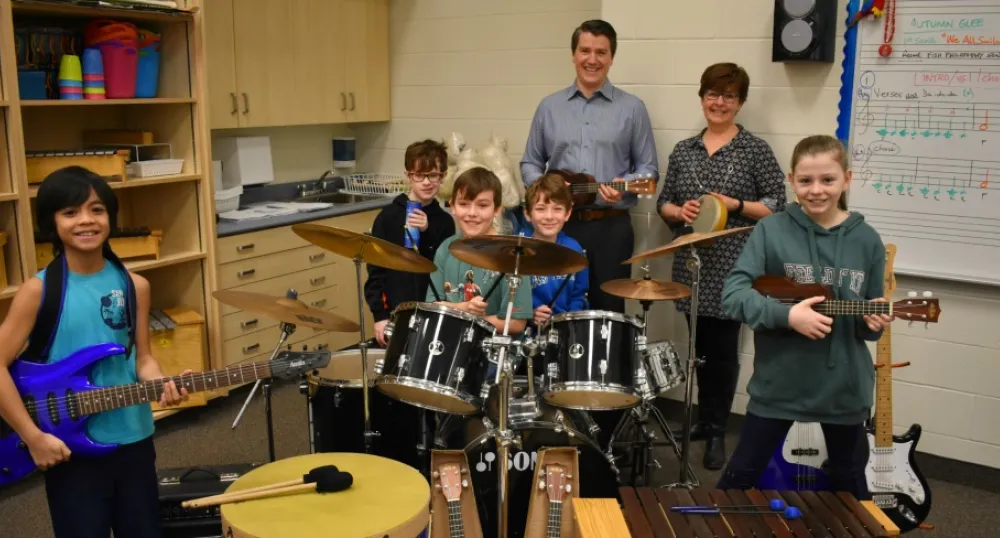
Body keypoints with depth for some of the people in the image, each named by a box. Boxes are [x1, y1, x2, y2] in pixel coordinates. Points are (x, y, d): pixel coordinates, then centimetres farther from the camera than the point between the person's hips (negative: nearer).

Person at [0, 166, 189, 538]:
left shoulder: (134, 285, 1)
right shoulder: (38, 290, -10)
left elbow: (142, 357, 6)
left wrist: (162, 385, -15)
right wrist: (33, 437, -12)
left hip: (133, 440, 4)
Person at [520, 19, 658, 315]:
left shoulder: (632, 108, 3)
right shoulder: (549, 107, 8)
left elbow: (648, 169, 3)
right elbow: (530, 163, 13)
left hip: (611, 226, -1)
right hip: (559, 224, 2)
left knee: (608, 311, 4)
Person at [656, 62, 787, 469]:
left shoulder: (755, 150, -3)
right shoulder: (683, 150, 10)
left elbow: (777, 206, -5)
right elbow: (663, 203, 12)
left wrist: (735, 205, -18)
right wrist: (679, 211, -8)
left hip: (732, 269, -4)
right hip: (691, 266, 4)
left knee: (723, 350, 1)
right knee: (700, 348, 13)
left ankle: (717, 431, 13)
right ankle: (703, 419, 29)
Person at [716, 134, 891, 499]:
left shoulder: (866, 241, -1)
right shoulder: (771, 230, -8)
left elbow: (867, 322, 6)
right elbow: (733, 294, -14)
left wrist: (875, 321, -16)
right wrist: (787, 315, -25)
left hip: (844, 384, 2)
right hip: (778, 382, -2)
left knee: (849, 479, 19)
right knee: (742, 472, 9)